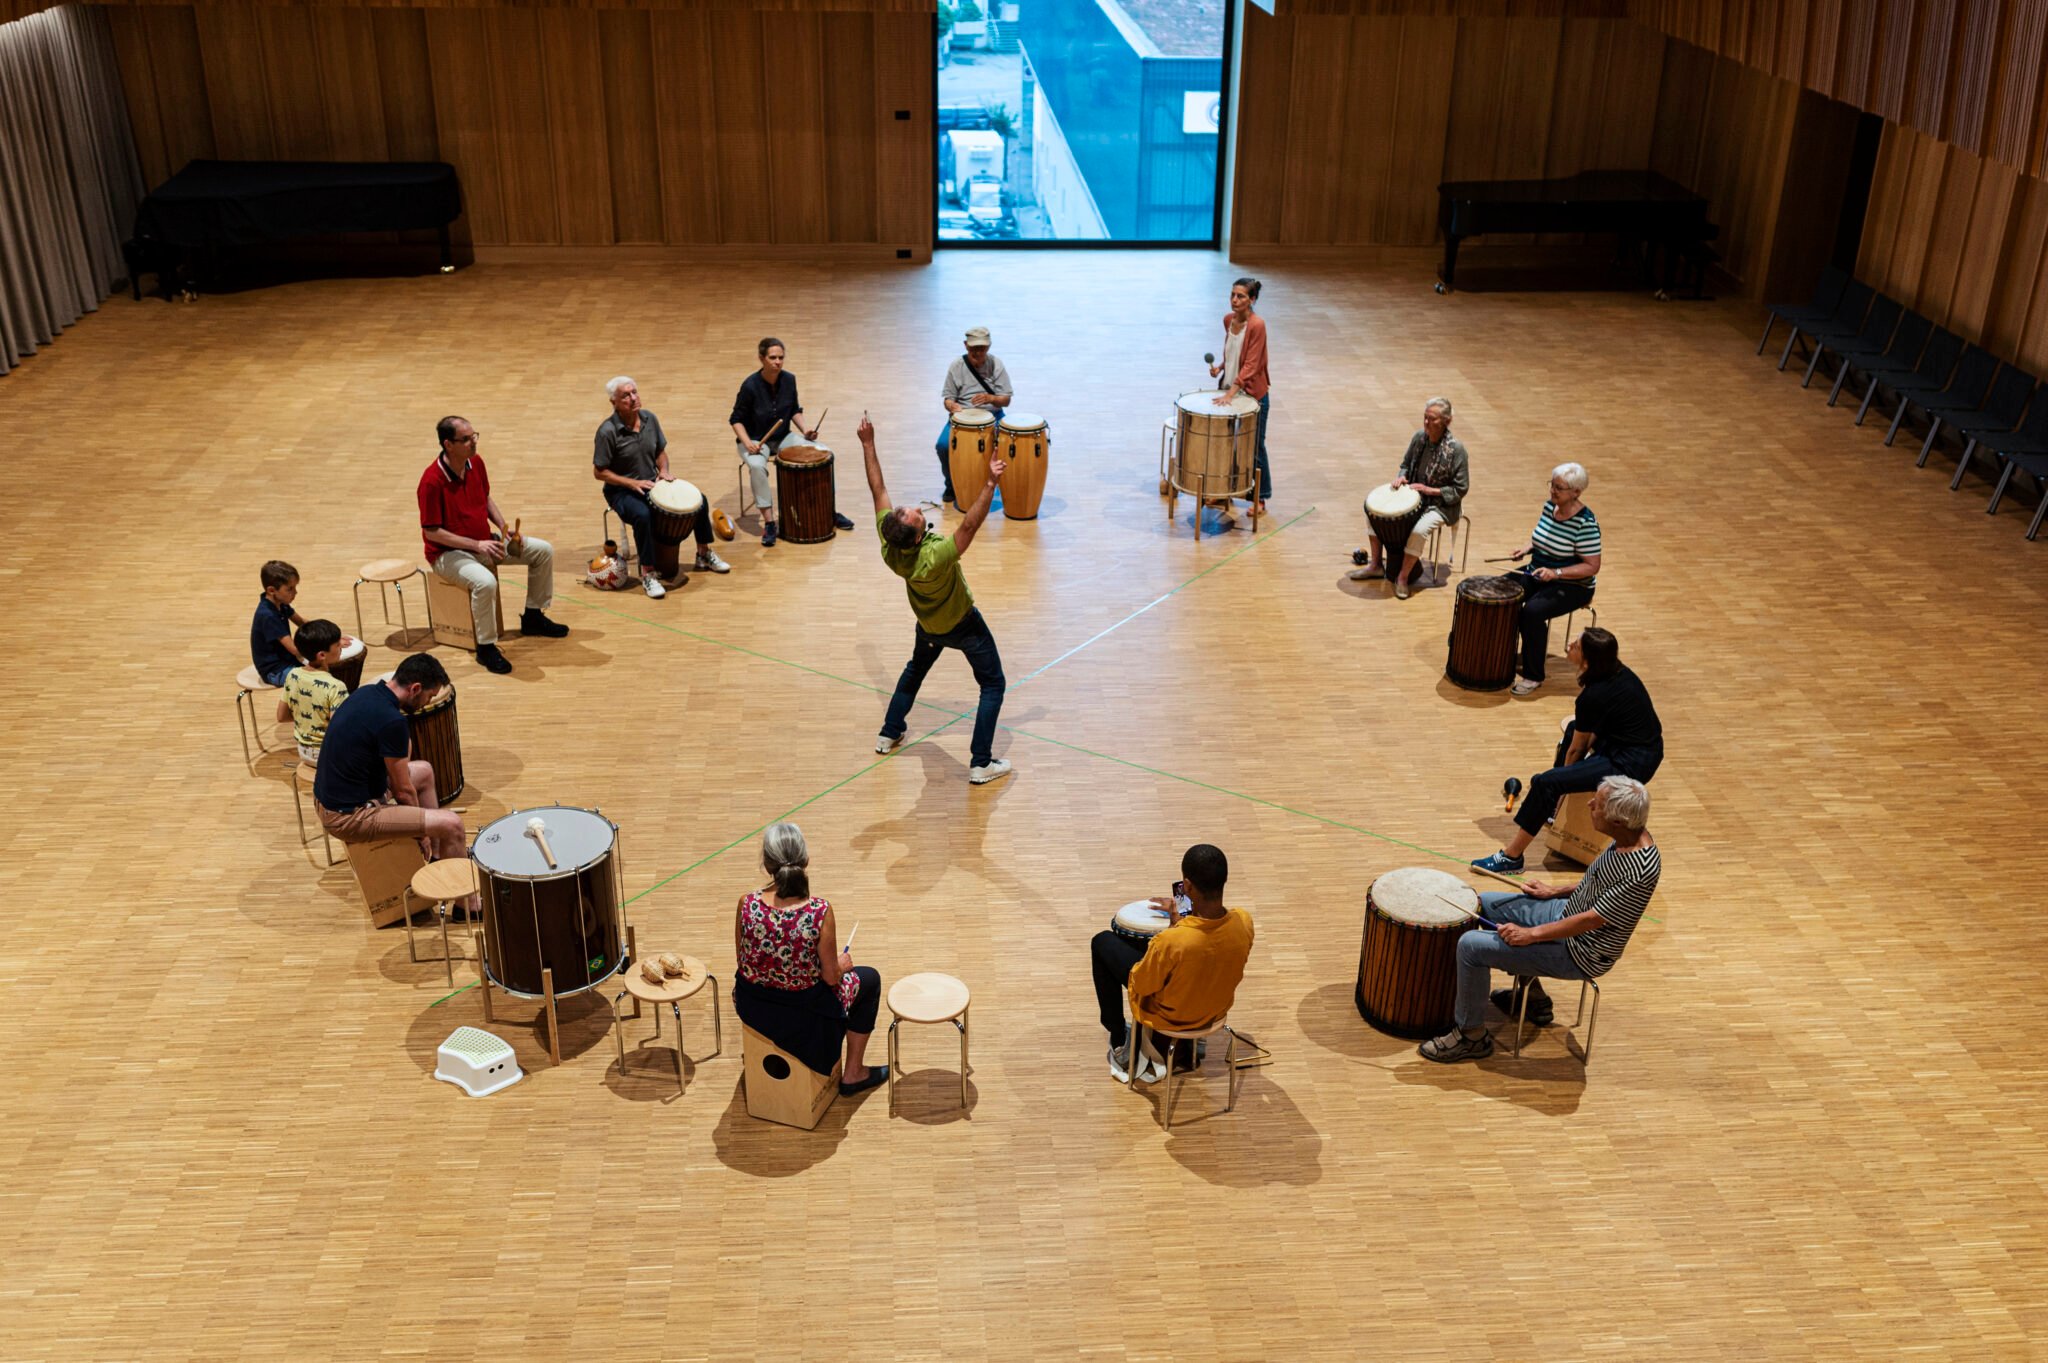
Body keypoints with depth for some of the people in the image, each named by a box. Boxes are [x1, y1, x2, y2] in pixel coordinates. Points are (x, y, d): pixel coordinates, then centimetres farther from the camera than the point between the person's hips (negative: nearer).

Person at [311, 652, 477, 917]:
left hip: (329, 798, 10)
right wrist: (422, 831, 2)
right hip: (348, 818, -10)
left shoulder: (366, 692, 3)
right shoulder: (391, 721, -25)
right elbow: (403, 791, -14)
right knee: (451, 824, -13)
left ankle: (440, 855, 35)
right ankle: (468, 904, 4)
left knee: (424, 772, 25)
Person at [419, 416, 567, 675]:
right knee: (485, 582, -37)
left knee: (543, 550, 2)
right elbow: (432, 532, -22)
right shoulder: (432, 481, -25)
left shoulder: (476, 462, -2)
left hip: (483, 542, 8)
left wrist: (504, 526, -1)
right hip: (448, 553, -8)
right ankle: (486, 647, -17)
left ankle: (533, 617, 18)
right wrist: (477, 545, -24)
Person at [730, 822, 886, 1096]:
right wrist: (841, 965, 8)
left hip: (751, 1009, 4)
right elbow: (830, 977, -16)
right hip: (802, 1016, -4)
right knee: (869, 978, 23)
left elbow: (743, 961, -3)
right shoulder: (820, 912, -28)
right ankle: (854, 1074, 33)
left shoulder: (747, 904, -20)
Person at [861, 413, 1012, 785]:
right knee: (992, 685, 9)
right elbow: (970, 524, -48)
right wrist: (991, 483, -55)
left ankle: (889, 733, 44)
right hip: (963, 625, -6)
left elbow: (878, 490, -19)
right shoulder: (934, 558, -42)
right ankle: (981, 764, 7)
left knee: (914, 670, 33)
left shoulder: (889, 546, -26)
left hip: (928, 626, 6)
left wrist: (867, 443, -12)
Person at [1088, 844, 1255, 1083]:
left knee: (1103, 942, 15)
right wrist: (1181, 920, 2)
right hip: (1217, 1008, 4)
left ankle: (1119, 1042, 28)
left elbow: (1141, 986, -20)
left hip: (1171, 1014, -4)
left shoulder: (1170, 942, -40)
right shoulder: (1243, 922, -25)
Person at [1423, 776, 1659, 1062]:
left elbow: (1593, 919, -27)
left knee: (1471, 945, -16)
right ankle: (1533, 998, 33)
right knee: (1487, 904, 21)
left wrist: (1531, 934, -21)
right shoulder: (1628, 835, -6)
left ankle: (1472, 1036, 3)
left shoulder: (1640, 870, -33)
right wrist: (1555, 891, 12)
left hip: (1580, 955, -10)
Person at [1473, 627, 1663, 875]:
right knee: (1574, 728, 31)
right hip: (1647, 747, 10)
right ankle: (1553, 803, 42)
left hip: (1630, 764, -10)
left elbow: (1576, 749, -7)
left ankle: (1511, 857, -10)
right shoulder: (1617, 671, 2)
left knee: (1545, 783, -16)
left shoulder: (1594, 696, -21)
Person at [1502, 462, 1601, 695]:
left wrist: (1556, 573, -30)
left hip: (1572, 586, -8)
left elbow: (1592, 566, -21)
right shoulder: (1549, 506, 0)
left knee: (1533, 611, -30)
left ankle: (1533, 676, -14)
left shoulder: (1585, 523, -23)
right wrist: (1528, 547, -1)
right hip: (1537, 574, 8)